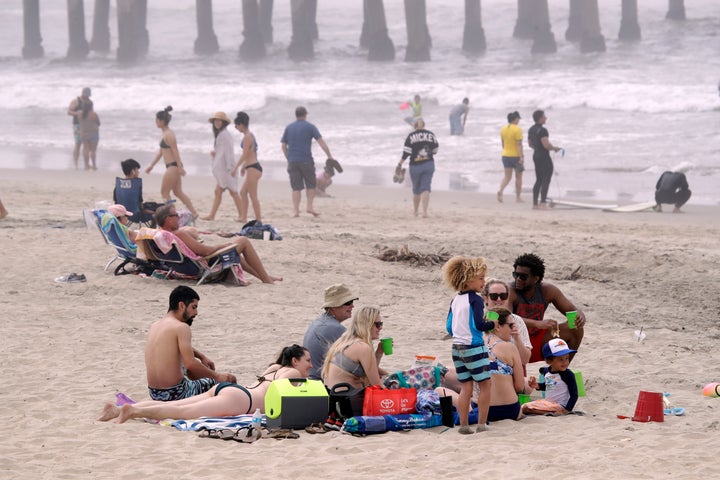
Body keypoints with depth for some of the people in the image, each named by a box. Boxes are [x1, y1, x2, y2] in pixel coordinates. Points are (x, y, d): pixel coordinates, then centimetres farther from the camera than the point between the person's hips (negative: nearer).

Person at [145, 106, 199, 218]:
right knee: (178, 192, 12)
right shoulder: (165, 133, 15)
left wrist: (180, 167, -24)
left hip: (173, 166, -10)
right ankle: (193, 212, 11)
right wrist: (151, 165, 23)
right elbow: (160, 151, 21)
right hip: (173, 167, 10)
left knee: (164, 192, -3)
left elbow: (175, 151, -20)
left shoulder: (168, 135, -15)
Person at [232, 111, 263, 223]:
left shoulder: (247, 137, -14)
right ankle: (243, 217, 16)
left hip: (253, 168, -10)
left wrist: (235, 168, -16)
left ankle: (258, 219, -4)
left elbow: (245, 154, -18)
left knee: (253, 195, -6)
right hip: (253, 167, 10)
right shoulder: (250, 135, 15)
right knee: (243, 192, 15)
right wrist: (244, 166, 29)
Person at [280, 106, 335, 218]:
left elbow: (283, 146, 13)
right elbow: (321, 142, -7)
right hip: (306, 161, -3)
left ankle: (295, 210, -4)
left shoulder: (289, 128, 11)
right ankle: (310, 206, 1)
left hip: (292, 161, 3)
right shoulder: (310, 127, 1)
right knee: (311, 184, 11)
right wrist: (330, 157, -7)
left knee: (296, 187, 3)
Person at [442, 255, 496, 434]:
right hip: (474, 347, -7)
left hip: (457, 346, 7)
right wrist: (494, 324, -4)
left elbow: (449, 327, 13)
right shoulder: (475, 299, -12)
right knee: (485, 384, 2)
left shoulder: (455, 300, 11)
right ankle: (481, 424, -2)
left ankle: (463, 425, 8)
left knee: (465, 386, 11)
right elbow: (479, 324, -20)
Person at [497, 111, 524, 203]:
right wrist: (521, 157, -19)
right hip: (516, 156, -5)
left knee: (507, 176, 8)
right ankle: (518, 197, 16)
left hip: (505, 155, 5)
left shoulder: (503, 129, 4)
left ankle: (500, 190, -20)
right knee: (518, 176, 11)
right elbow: (519, 144, -19)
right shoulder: (517, 130, -14)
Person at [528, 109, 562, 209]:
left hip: (536, 155, 9)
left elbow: (530, 144, 20)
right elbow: (546, 145, -25)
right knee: (546, 180, -5)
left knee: (539, 180, 15)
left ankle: (535, 203, 13)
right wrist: (555, 148, -8)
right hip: (544, 157, -9)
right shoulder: (542, 130, -19)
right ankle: (543, 203, -11)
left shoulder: (531, 130, 11)